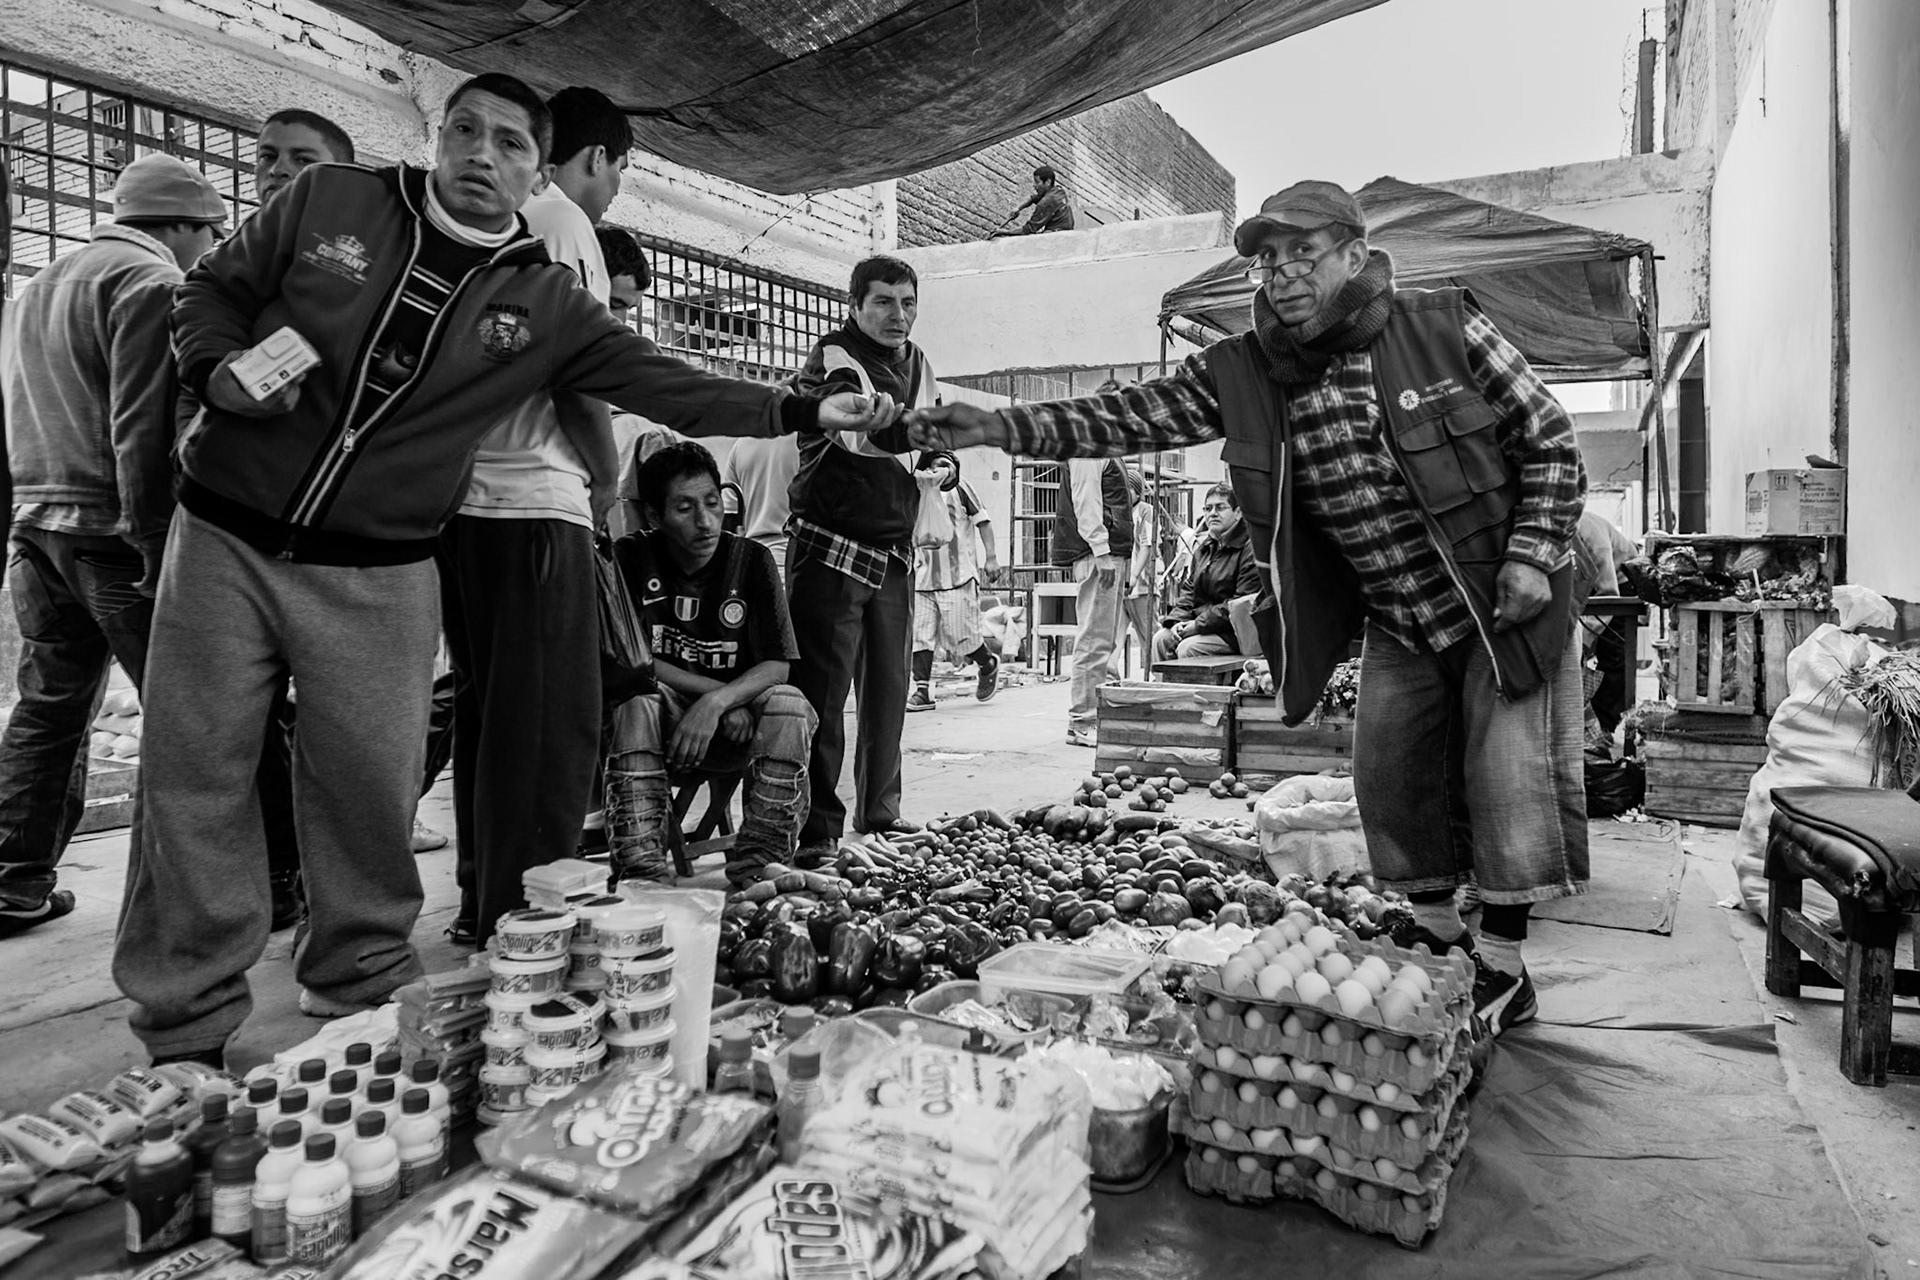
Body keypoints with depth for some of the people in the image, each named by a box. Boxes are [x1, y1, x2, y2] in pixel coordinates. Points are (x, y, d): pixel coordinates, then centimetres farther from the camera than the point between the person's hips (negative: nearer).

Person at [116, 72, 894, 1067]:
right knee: (193, 777, 4)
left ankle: (361, 990, 24)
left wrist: (803, 413, -3)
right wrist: (218, 368, -10)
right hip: (225, 538, 1)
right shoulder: (328, 201, 2)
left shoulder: (544, 302, 3)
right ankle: (185, 1026, 18)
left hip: (378, 575, 0)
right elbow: (210, 289, 11)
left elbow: (665, 385, 1)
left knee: (368, 793, 2)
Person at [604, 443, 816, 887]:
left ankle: (758, 861, -22)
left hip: (738, 731, 1)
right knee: (636, 697, -31)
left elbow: (776, 666, -12)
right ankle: (641, 863, -33)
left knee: (789, 706, -28)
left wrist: (718, 703, -30)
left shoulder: (751, 559, -7)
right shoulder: (632, 558, -7)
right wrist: (720, 695, -19)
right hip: (661, 727, 0)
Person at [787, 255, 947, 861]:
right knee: (822, 687, -6)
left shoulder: (918, 363, 13)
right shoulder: (833, 358, -9)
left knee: (889, 686, 11)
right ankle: (817, 825, 0)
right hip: (830, 545, -7)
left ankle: (879, 810, 24)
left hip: (893, 551, 7)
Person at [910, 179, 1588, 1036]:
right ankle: (1439, 942, 29)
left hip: (1501, 609, -4)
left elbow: (1551, 443, -7)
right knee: (1391, 784, 8)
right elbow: (1131, 416, -11)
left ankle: (1502, 968, 18)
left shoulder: (1446, 330, -14)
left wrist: (1532, 557, -17)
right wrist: (1003, 428, -22)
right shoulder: (1242, 376, -5)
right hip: (1398, 624, 4)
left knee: (1507, 782, 0)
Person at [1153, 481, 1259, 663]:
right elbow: (1189, 590, 19)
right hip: (1200, 625, 8)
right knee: (1160, 638, -11)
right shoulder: (1204, 548, 18)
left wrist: (1198, 624, -19)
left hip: (1231, 632, -8)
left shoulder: (1249, 548, -12)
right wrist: (1177, 620, -2)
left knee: (1188, 648, -27)